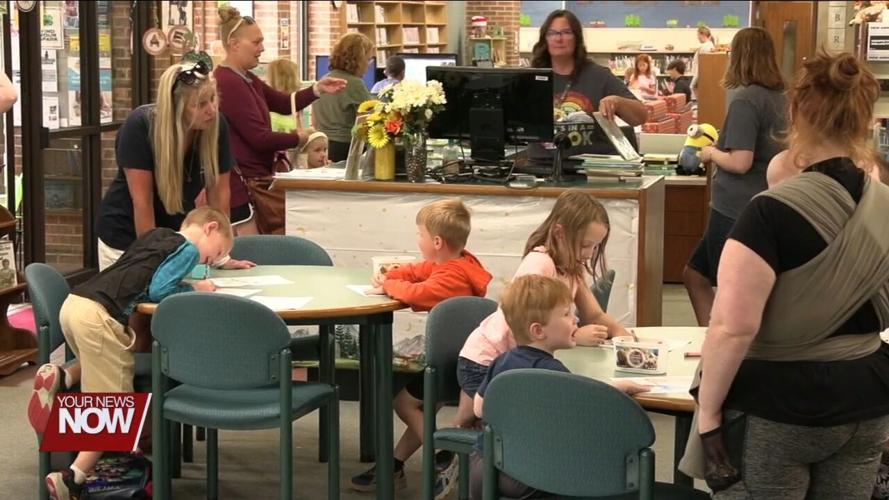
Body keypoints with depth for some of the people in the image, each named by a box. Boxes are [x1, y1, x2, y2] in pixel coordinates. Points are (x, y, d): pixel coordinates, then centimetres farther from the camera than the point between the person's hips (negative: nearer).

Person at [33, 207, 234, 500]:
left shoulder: (157, 235, 27)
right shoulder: (188, 249, 3)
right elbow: (158, 290, -7)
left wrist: (187, 282, 19)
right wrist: (193, 289, 8)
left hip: (74, 303, 9)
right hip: (99, 315, -9)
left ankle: (62, 379, 6)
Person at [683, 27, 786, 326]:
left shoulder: (745, 100, -17)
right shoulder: (779, 98, 5)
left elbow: (740, 163, -23)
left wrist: (711, 154, -5)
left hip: (736, 209, -8)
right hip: (763, 206, 8)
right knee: (695, 274, 20)